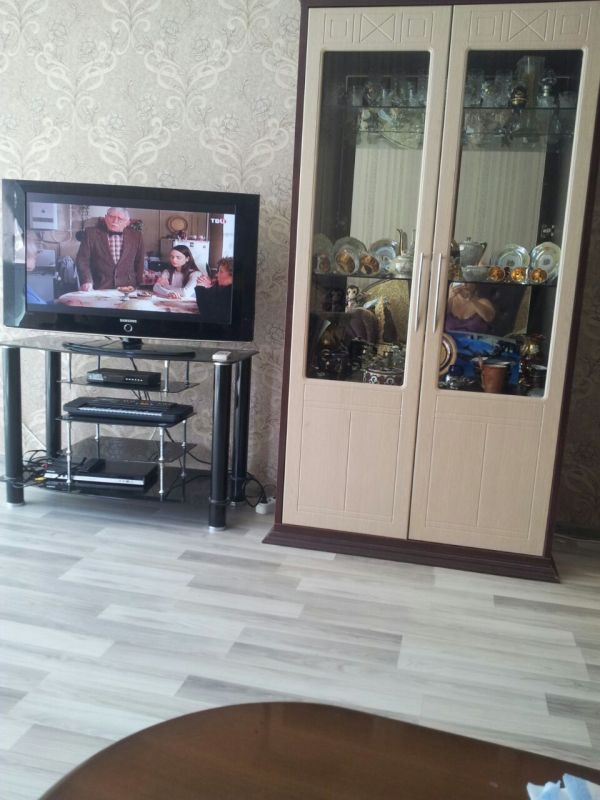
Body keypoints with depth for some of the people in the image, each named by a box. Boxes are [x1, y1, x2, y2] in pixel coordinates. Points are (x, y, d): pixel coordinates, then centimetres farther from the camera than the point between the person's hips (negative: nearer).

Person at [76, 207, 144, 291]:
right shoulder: (91, 233, 3)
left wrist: (138, 285, 8)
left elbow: (139, 263, 14)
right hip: (99, 289, -1)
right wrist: (87, 281, -15)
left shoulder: (136, 236, 8)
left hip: (128, 289, 2)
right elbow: (82, 260, -1)